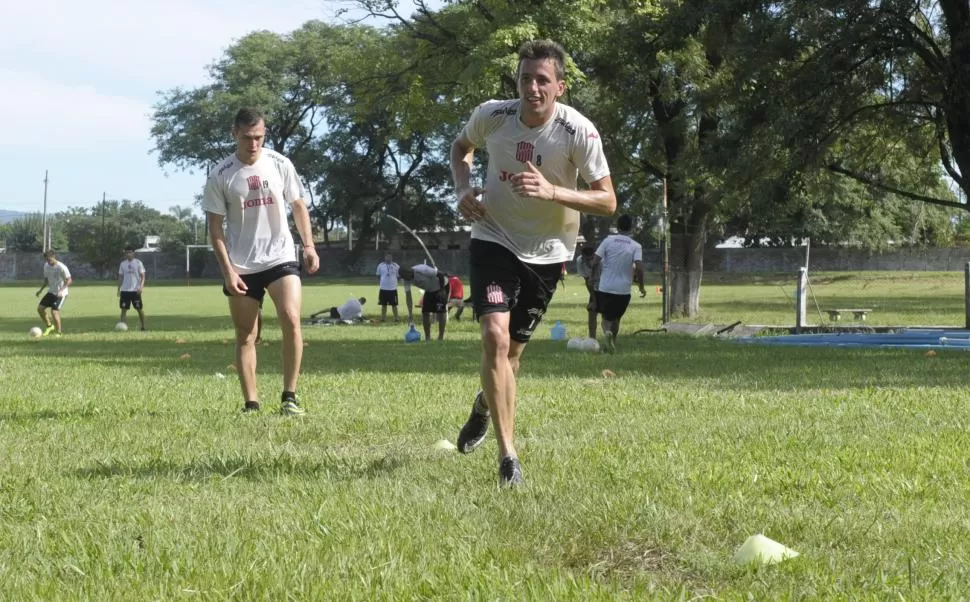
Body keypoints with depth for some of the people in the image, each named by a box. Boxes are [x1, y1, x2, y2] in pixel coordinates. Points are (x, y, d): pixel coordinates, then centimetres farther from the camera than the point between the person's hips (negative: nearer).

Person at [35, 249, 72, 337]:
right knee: (40, 308, 1)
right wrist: (41, 289, 6)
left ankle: (59, 332, -1)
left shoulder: (61, 267, -20)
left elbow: (69, 280, -17)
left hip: (61, 294, -7)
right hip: (51, 292, 7)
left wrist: (62, 290, -28)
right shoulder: (46, 266, 2)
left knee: (54, 311, -18)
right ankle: (49, 326, 21)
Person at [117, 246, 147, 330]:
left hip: (135, 290, -3)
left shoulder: (138, 263, -2)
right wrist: (119, 289, 7)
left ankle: (143, 327, 13)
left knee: (139, 309, 3)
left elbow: (142, 276, -4)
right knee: (124, 309, -2)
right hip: (124, 290, 3)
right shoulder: (123, 263, 9)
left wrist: (141, 286, -19)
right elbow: (120, 277, 13)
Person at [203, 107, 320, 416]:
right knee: (245, 335, 3)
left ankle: (289, 396, -9)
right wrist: (228, 270, -9)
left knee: (291, 320, -18)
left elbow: (298, 205, 10)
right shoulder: (221, 175, -5)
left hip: (281, 258, 0)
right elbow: (215, 226, -2)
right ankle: (251, 404, 9)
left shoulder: (280, 164, -1)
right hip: (241, 266, 0)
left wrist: (309, 245, -2)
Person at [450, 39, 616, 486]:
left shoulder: (578, 132, -20)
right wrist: (463, 190, -9)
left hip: (547, 252, 1)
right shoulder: (492, 115, -13)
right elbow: (461, 147, 11)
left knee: (513, 349, 12)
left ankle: (485, 405, 49)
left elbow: (607, 201, -18)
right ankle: (508, 455, -18)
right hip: (493, 239, 0)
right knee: (495, 336, -22)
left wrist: (552, 191, -33)